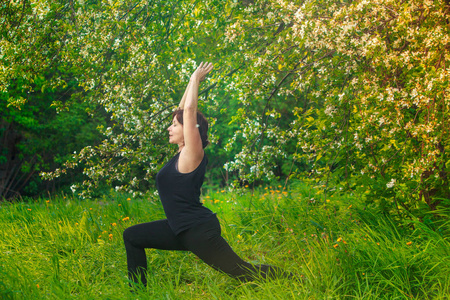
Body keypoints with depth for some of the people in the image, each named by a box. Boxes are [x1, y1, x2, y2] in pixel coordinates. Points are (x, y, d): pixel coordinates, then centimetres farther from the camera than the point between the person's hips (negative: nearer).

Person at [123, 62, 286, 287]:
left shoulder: (192, 155, -12)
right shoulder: (183, 154, 10)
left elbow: (189, 111, -16)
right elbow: (184, 110, 17)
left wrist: (196, 79, -6)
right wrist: (192, 81, 17)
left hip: (200, 231, -9)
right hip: (182, 230, 9)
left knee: (242, 272, -8)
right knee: (132, 236, 13)